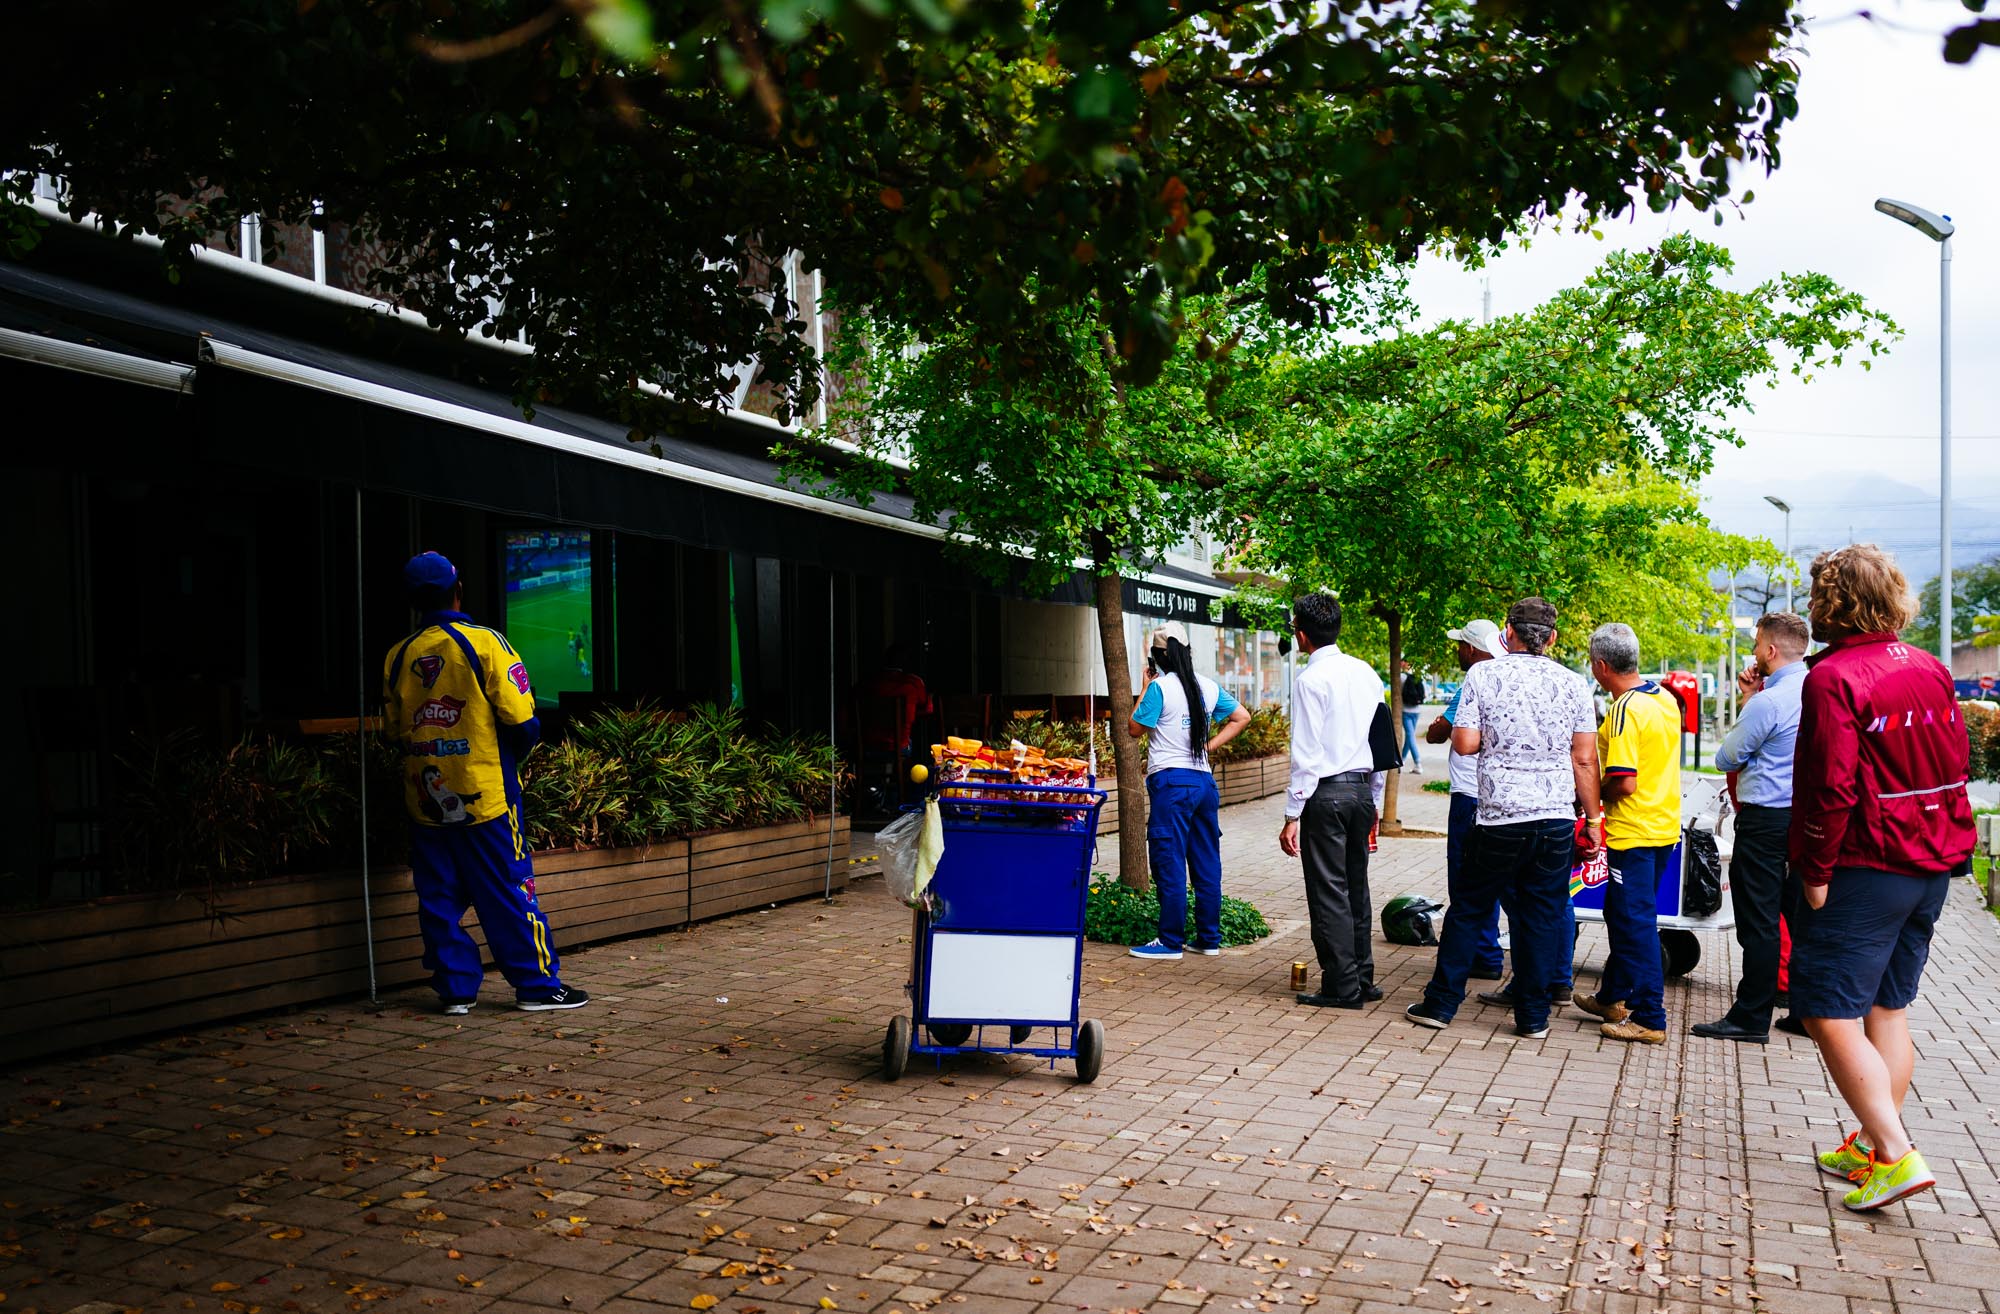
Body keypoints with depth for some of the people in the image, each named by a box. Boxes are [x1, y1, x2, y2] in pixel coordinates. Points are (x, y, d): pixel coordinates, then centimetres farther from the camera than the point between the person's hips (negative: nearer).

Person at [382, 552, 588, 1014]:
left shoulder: (398, 657, 3)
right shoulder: (484, 643, -9)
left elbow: (393, 731, 12)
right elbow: (521, 719, -12)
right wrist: (513, 753, 8)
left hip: (425, 798, 4)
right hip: (485, 794, -4)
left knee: (439, 898, 10)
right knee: (510, 892, 3)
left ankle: (455, 989, 14)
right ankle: (537, 984, 9)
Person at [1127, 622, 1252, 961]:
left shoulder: (1160, 687, -11)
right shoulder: (1209, 687, 7)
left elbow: (1136, 729, -3)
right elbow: (1242, 717, 16)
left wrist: (1145, 686, 5)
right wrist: (1210, 745, 12)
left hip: (1171, 782, -6)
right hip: (1204, 779, 6)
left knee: (1169, 864, -1)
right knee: (1207, 863, 11)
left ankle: (1170, 942, 3)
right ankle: (1209, 939, 18)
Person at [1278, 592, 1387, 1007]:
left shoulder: (1311, 679, -12)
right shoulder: (1366, 673, 10)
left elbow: (1306, 754, -16)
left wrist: (1292, 815, -13)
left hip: (1326, 792, -8)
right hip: (1362, 789, 8)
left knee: (1328, 892, -1)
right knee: (1356, 888, 15)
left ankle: (1342, 986, 3)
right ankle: (1363, 980, 22)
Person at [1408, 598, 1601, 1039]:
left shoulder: (1483, 675, -3)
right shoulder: (1572, 683, 2)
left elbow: (1464, 743, -7)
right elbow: (1585, 760, 3)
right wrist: (1592, 820, 10)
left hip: (1498, 817, -1)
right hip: (1557, 818, 2)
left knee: (1469, 909, 10)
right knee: (1542, 916, 9)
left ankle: (1441, 1003, 15)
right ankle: (1533, 1016, 13)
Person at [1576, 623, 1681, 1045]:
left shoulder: (1625, 710, -20)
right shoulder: (1666, 699, 7)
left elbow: (1625, 782, -24)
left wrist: (1593, 794, -6)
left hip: (1634, 833, -9)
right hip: (1665, 826, 9)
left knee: (1635, 923, -2)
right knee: (1623, 914, 20)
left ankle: (1650, 1019, 3)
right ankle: (1613, 997, 32)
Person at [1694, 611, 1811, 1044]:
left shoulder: (1767, 702, -18)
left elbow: (1726, 758, -6)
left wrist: (1748, 701, 4)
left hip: (1766, 818, -8)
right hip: (1809, 816, 8)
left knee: (1758, 920, -2)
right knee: (1803, 915, 14)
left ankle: (1751, 1018, 3)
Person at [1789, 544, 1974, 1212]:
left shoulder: (1834, 678, -16)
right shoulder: (1931, 670, 9)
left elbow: (1832, 787, -21)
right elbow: (1955, 767, 13)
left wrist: (1816, 873, -13)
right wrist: (1945, 849, 19)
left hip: (1865, 871, -8)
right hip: (1931, 868, 8)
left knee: (1829, 1013, -4)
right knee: (1889, 1007, 15)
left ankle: (1895, 1154, -9)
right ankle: (1872, 1146, 22)